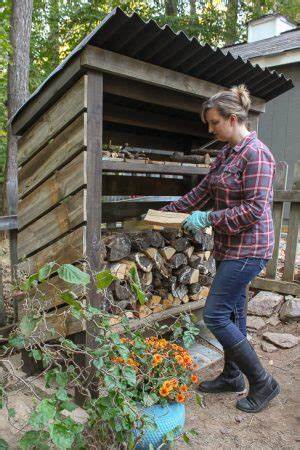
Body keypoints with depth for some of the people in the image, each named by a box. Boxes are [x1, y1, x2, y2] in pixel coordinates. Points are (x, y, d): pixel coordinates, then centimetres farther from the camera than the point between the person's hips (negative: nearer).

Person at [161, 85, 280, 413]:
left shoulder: (256, 154, -16)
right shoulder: (226, 154, 12)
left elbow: (255, 209, -22)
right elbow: (202, 192, 15)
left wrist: (208, 218, -21)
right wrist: (166, 211, 12)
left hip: (248, 248, -9)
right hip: (229, 247, 9)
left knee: (215, 315, -7)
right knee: (232, 313, 16)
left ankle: (262, 382, 12)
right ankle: (232, 377, 34)